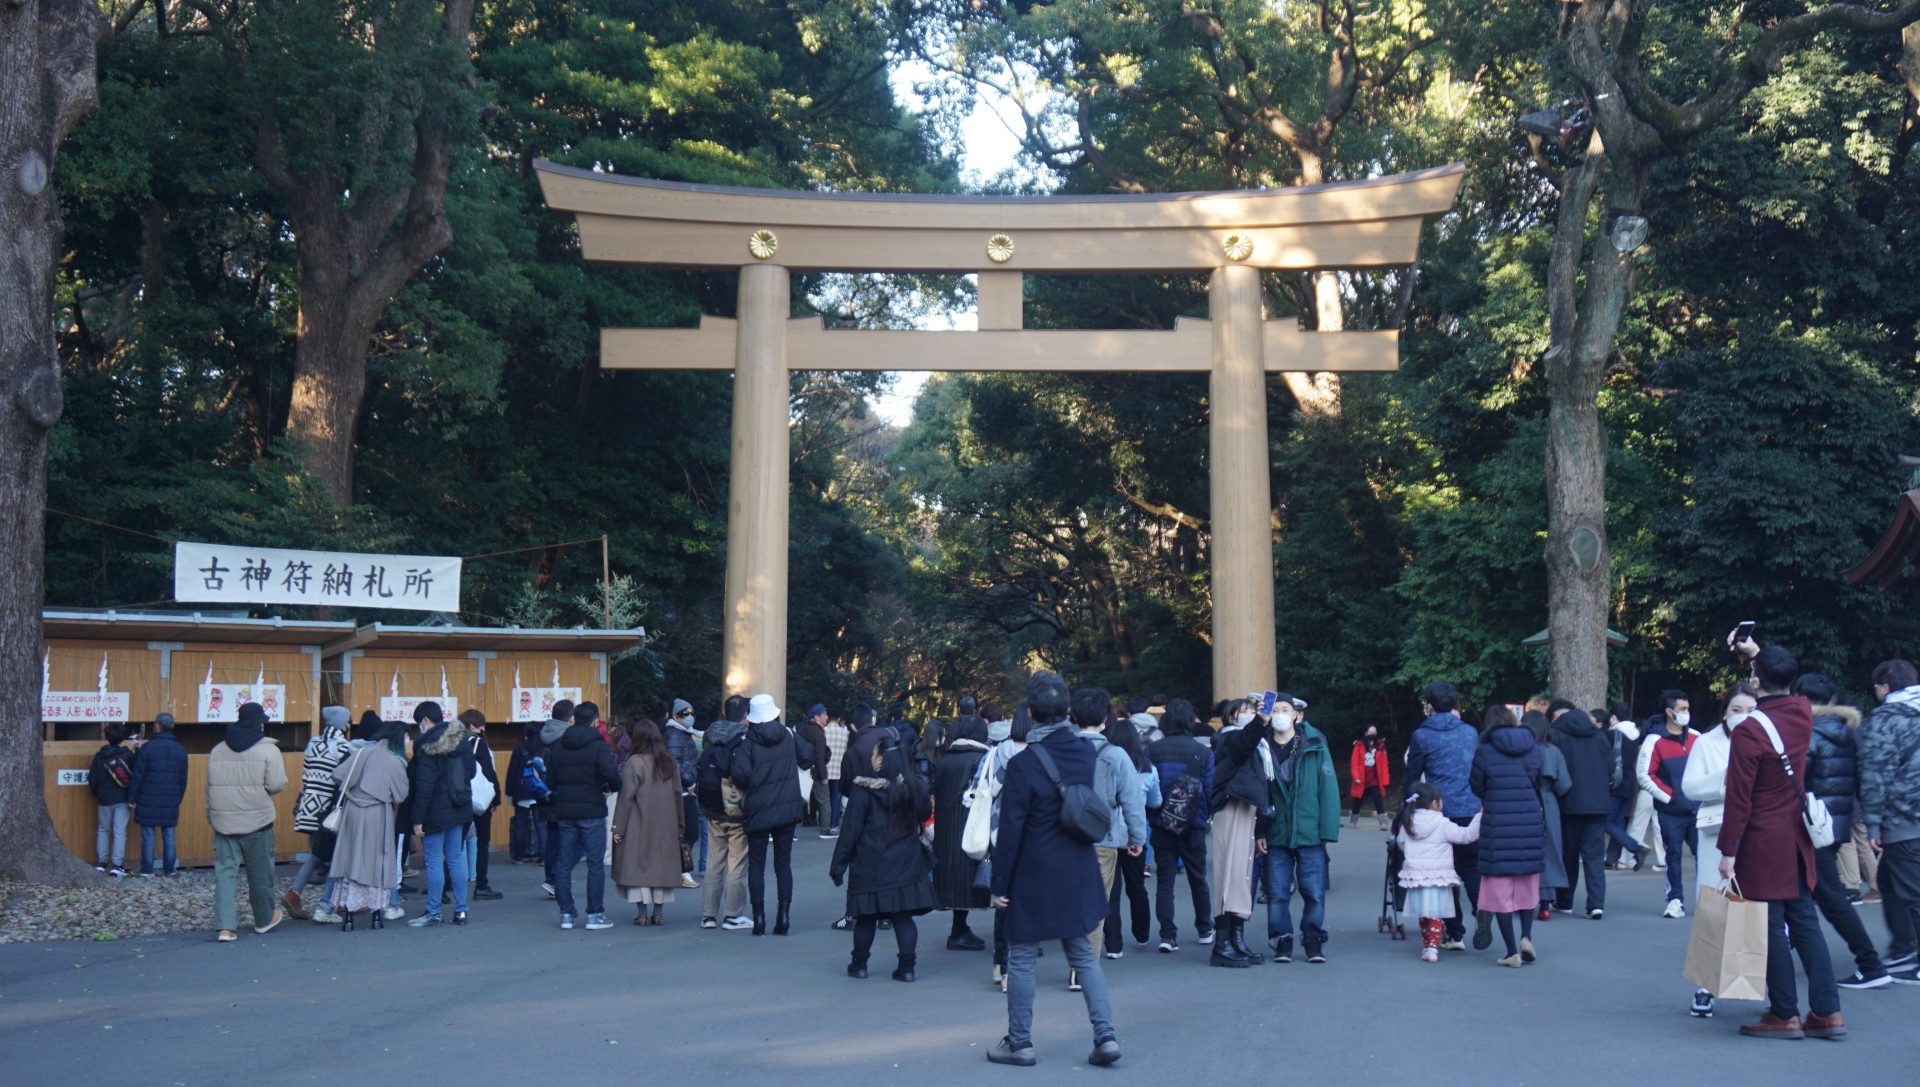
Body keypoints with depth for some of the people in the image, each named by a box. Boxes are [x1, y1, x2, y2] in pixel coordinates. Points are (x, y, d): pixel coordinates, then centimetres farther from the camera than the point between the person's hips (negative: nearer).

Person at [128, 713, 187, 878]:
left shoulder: (148, 747, -8)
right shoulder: (181, 750, 6)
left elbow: (137, 776, -8)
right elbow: (183, 779, 11)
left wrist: (132, 798, -1)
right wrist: (178, 799, 20)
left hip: (149, 801, -4)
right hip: (171, 802, 4)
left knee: (148, 836, 3)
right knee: (169, 836, 8)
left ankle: (147, 869, 5)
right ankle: (170, 869, 10)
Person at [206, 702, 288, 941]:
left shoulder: (217, 750, 10)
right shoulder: (268, 749, -8)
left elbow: (210, 787, 14)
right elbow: (276, 784, -15)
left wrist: (211, 816, 23)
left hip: (223, 822, 4)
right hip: (256, 822, -4)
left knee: (224, 872, 4)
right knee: (260, 872, 12)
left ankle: (225, 927, -4)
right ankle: (264, 918, 28)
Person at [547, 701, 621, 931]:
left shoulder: (556, 746, 6)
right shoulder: (599, 746, -9)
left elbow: (549, 781, 5)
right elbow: (611, 773, -24)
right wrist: (613, 787, -4)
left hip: (564, 812, 4)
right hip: (592, 812, -4)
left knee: (563, 864, 11)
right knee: (596, 864, 2)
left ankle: (566, 914, 12)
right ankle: (594, 914, 2)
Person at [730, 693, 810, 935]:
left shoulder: (747, 742, -8)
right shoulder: (788, 736, 2)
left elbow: (741, 775, -18)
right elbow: (806, 760, 10)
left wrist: (745, 789, 2)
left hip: (758, 811, -2)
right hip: (788, 809, 2)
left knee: (756, 864, 6)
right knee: (783, 863, 9)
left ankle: (759, 918, 2)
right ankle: (784, 915, 3)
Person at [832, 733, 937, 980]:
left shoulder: (863, 791, -13)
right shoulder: (915, 786, -2)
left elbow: (850, 831, -10)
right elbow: (925, 814, 15)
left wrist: (838, 865, -4)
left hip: (870, 866, -3)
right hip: (907, 866, 3)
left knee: (865, 917, 10)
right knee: (903, 916, 7)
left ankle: (859, 964, 20)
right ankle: (907, 966, 4)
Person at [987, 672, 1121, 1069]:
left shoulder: (1023, 764, -18)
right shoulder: (1086, 752, -2)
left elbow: (1010, 831, -14)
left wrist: (999, 883, -7)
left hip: (1034, 877, -5)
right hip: (1078, 875, 5)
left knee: (1021, 959, 8)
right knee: (1083, 954, 15)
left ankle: (1019, 1043, 16)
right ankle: (1106, 1036, 8)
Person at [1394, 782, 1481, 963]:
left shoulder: (1407, 824, 5)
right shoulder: (1443, 825, -10)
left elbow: (1401, 843, 16)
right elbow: (1467, 835, -7)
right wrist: (1479, 816, 1)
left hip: (1415, 876, 4)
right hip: (1438, 877, -4)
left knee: (1424, 915, 16)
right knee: (1436, 915, -2)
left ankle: (1426, 946, 21)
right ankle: (1432, 948, -11)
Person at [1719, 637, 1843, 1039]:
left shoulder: (1749, 731, -18)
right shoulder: (1803, 713, 1)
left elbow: (1738, 799, -17)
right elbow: (1783, 690, 28)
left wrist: (1727, 851, -11)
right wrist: (1755, 653, 32)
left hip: (1762, 844, -7)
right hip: (1797, 839, 7)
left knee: (1771, 927, 0)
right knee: (1804, 920, 12)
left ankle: (1785, 1015, 6)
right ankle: (1827, 1011, 13)